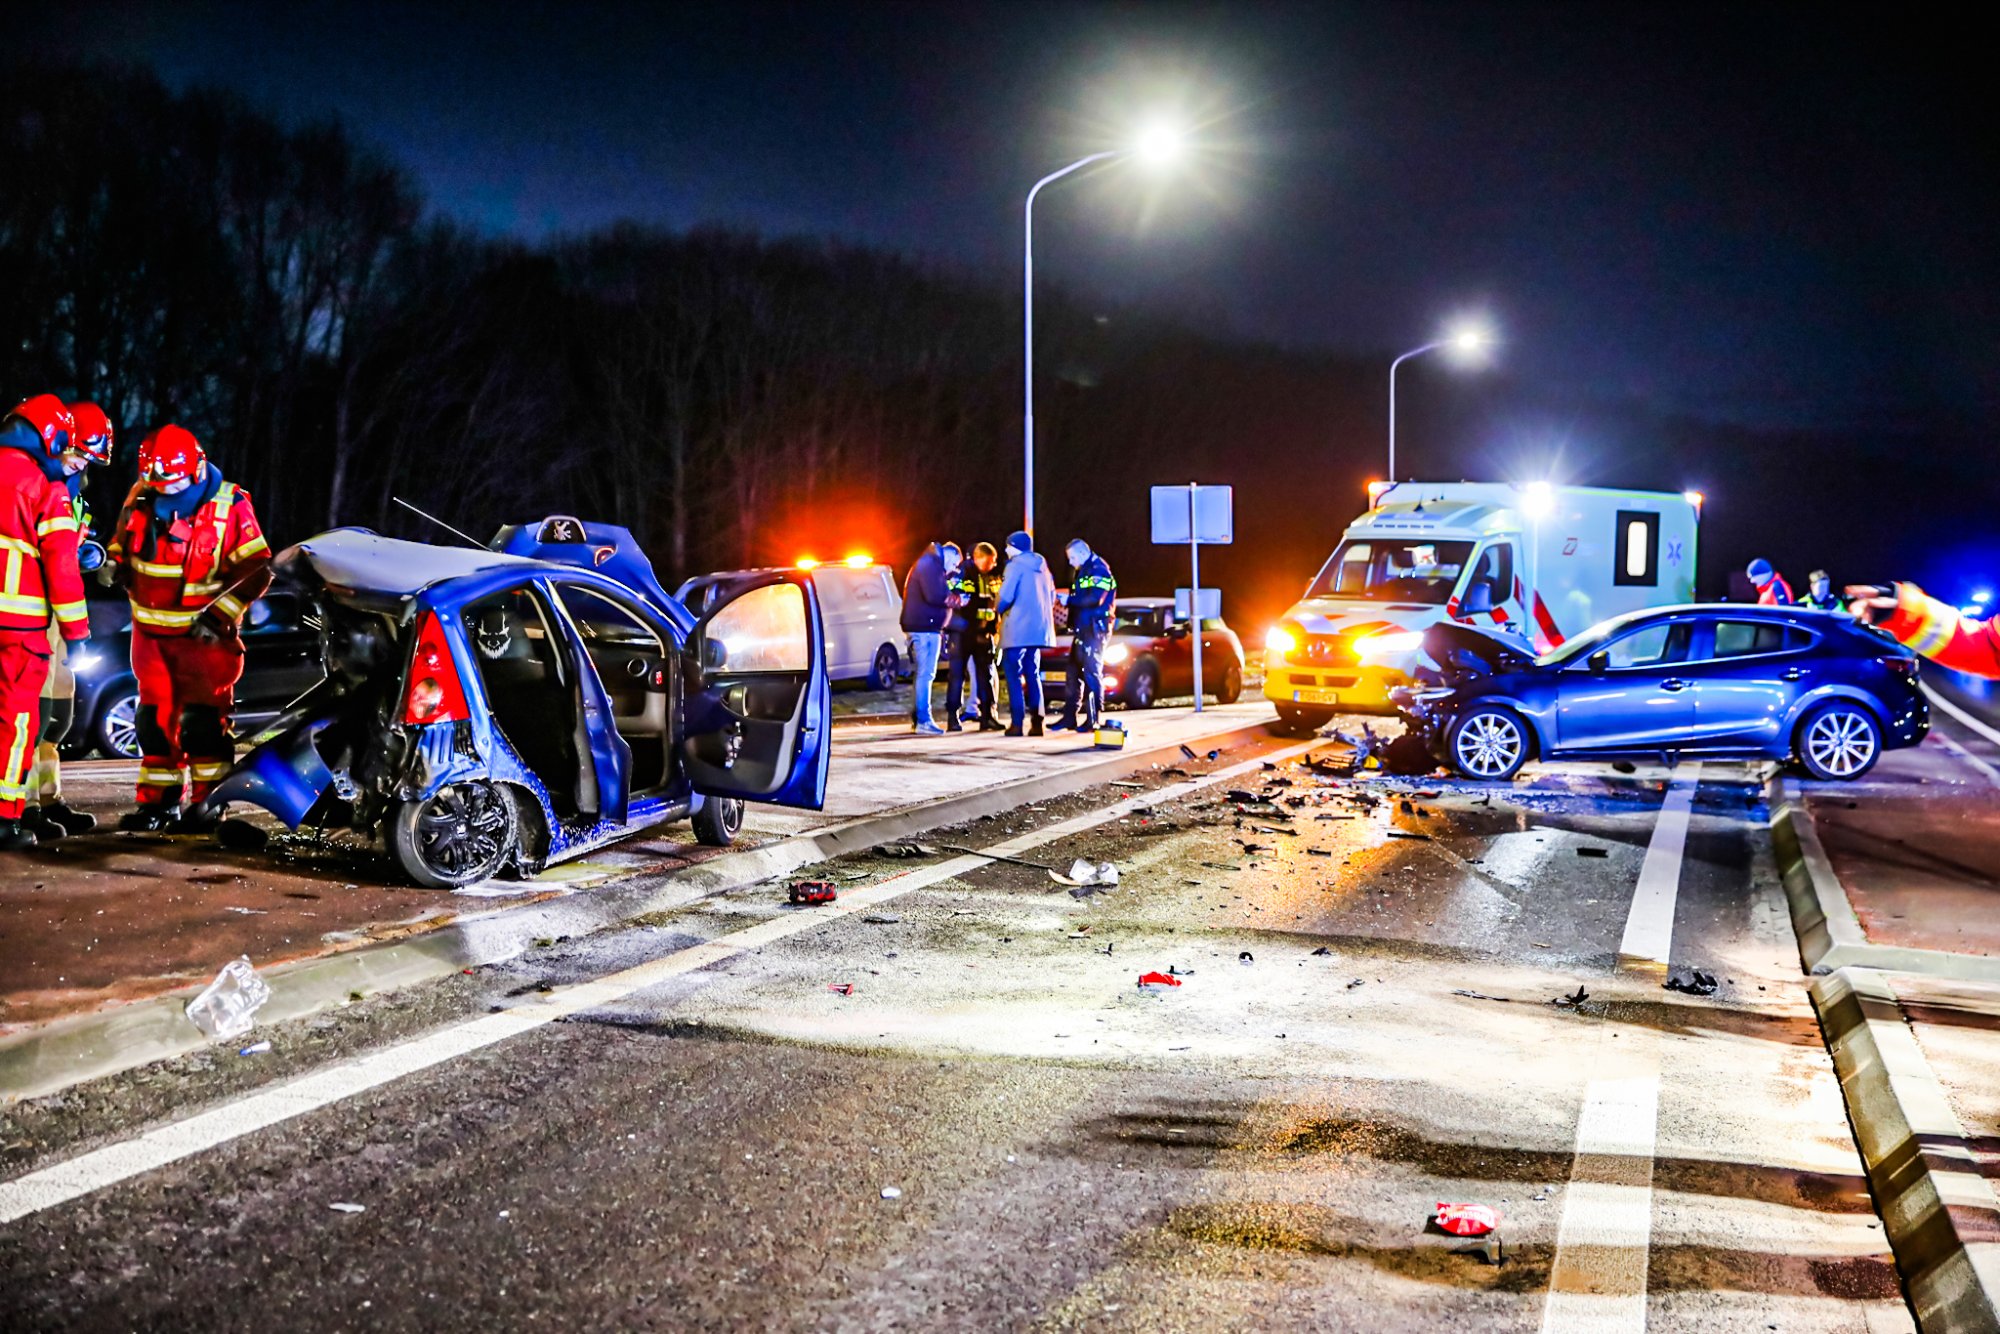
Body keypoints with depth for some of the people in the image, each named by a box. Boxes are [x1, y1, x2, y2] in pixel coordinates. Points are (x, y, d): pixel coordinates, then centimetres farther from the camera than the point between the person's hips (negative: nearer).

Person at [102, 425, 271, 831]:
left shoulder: (229, 505, -12)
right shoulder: (140, 499, 2)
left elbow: (256, 569, -12)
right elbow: (122, 540, 18)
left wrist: (219, 614, -18)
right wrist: (113, 563, -6)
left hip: (204, 633, -5)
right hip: (151, 631, 5)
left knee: (203, 719, -5)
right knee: (155, 718, 9)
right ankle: (158, 802, 17)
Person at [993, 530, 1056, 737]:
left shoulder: (1016, 565, -8)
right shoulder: (1041, 565, 14)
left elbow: (1006, 595, -16)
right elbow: (1051, 595, 17)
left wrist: (998, 610, 2)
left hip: (1018, 628, -7)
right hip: (1038, 628, 7)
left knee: (1013, 674, -3)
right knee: (1033, 675, 13)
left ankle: (1017, 723, -9)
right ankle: (1036, 722, 7)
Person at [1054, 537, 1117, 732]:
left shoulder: (1099, 570, -10)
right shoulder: (1082, 572, 21)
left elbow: (1094, 599, -22)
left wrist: (1070, 599, -15)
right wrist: (1069, 602, 5)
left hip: (1094, 629, -10)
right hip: (1081, 629, 10)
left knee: (1092, 672, -9)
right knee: (1074, 672, 11)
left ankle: (1093, 719, -8)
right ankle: (1069, 716, 16)